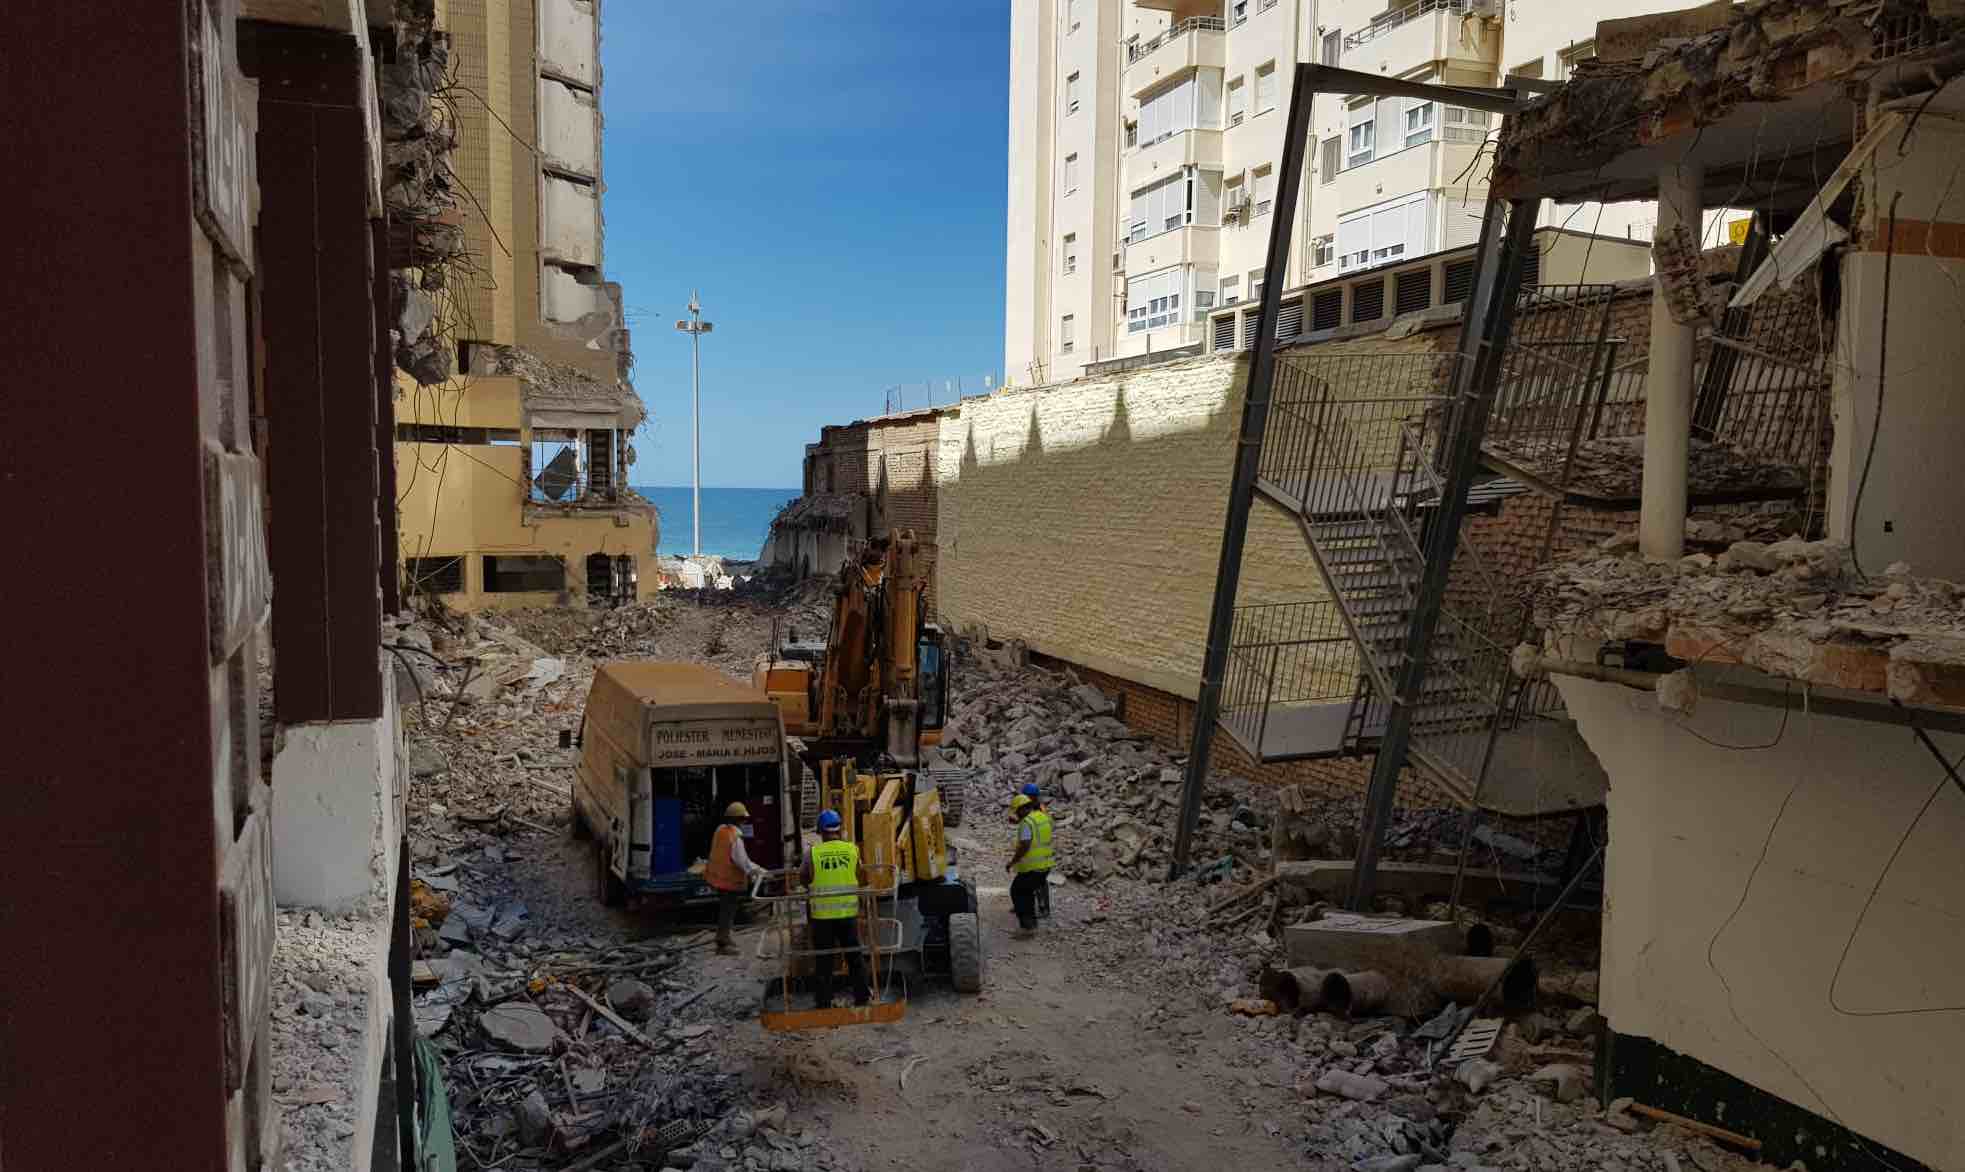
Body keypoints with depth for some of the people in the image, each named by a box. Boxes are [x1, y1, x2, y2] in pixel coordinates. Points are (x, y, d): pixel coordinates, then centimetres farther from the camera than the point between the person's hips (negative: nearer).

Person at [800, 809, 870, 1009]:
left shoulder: (812, 854, -10)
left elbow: (803, 879, 1)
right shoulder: (852, 850, -5)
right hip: (848, 912, 2)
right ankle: (862, 996, 22)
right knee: (854, 955, 15)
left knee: (824, 960, 8)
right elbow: (863, 880, 4)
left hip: (822, 915, -2)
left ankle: (823, 1002, 11)